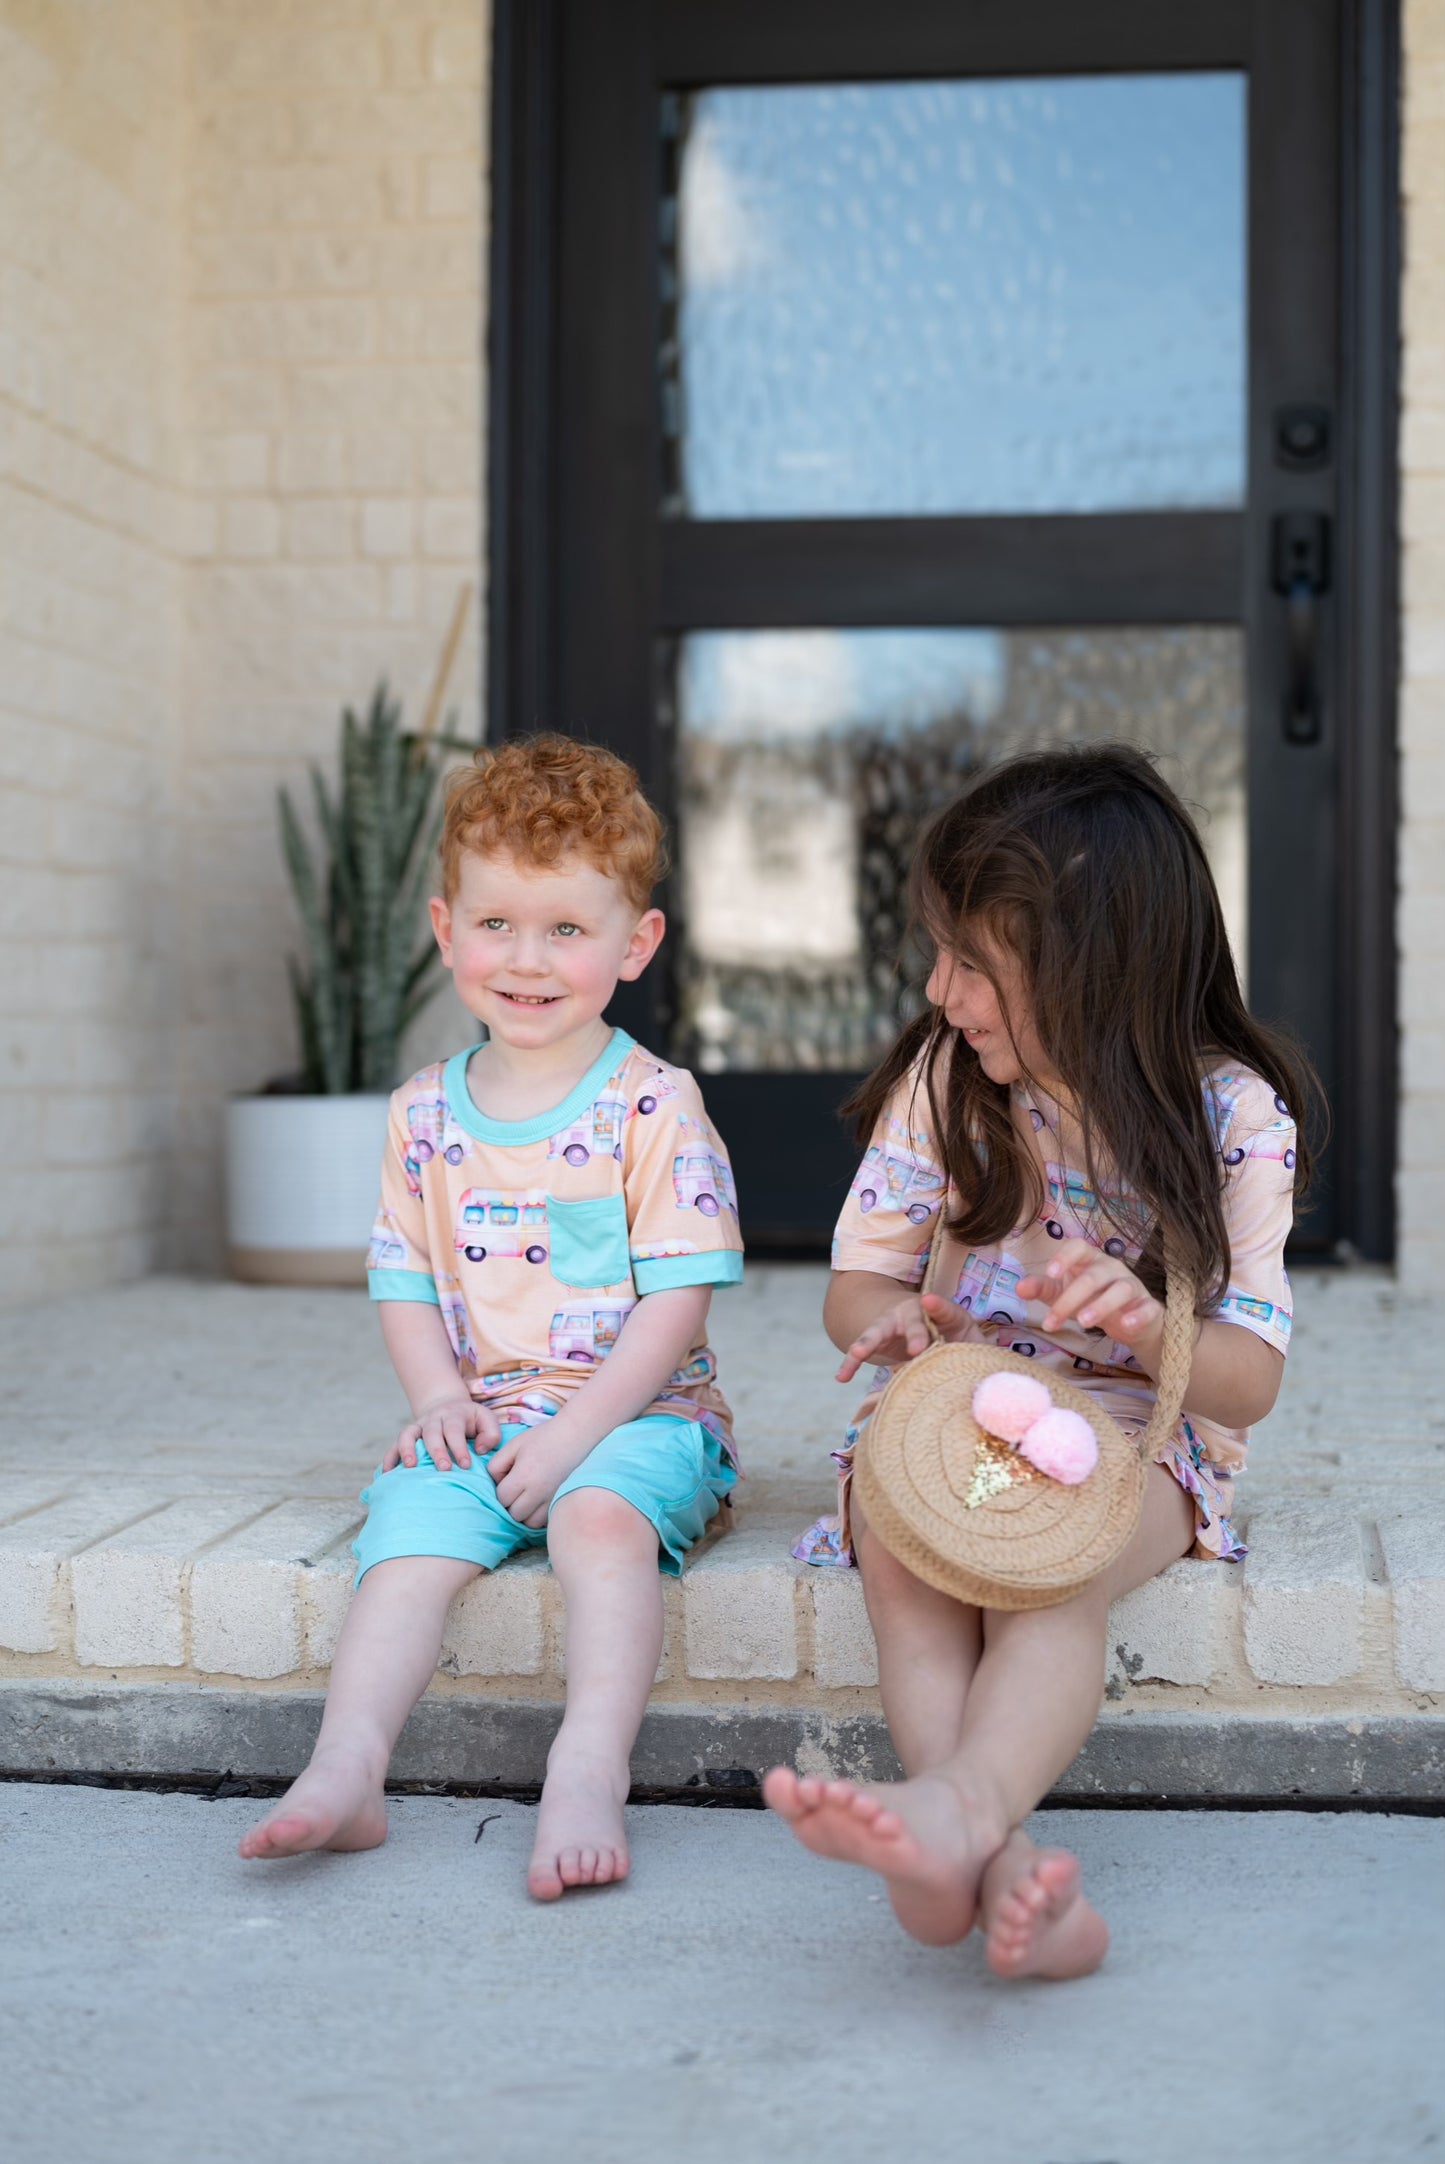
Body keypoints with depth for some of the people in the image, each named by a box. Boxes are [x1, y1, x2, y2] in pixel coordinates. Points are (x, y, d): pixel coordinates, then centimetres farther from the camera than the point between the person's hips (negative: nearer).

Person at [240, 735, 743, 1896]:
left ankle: (590, 1771, -42)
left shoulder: (655, 1106, -5)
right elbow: (406, 1278, 13)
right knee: (408, 1532, -24)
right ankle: (347, 1768, -32)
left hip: (638, 1411, -4)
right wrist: (441, 1396, -7)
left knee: (603, 1516, -34)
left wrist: (574, 1434, -18)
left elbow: (678, 1297, -10)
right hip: (480, 1418, 4)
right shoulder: (425, 1113, 10)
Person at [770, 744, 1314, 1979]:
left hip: (1138, 1429, -3)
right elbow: (857, 1281, 5)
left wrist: (1150, 1322, -34)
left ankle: (958, 1806, -61)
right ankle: (1004, 1859, -49)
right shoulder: (941, 1078, 0)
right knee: (899, 1545, -32)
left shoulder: (1228, 1113, -9)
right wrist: (891, 1319, -21)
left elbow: (1251, 1379, -11)